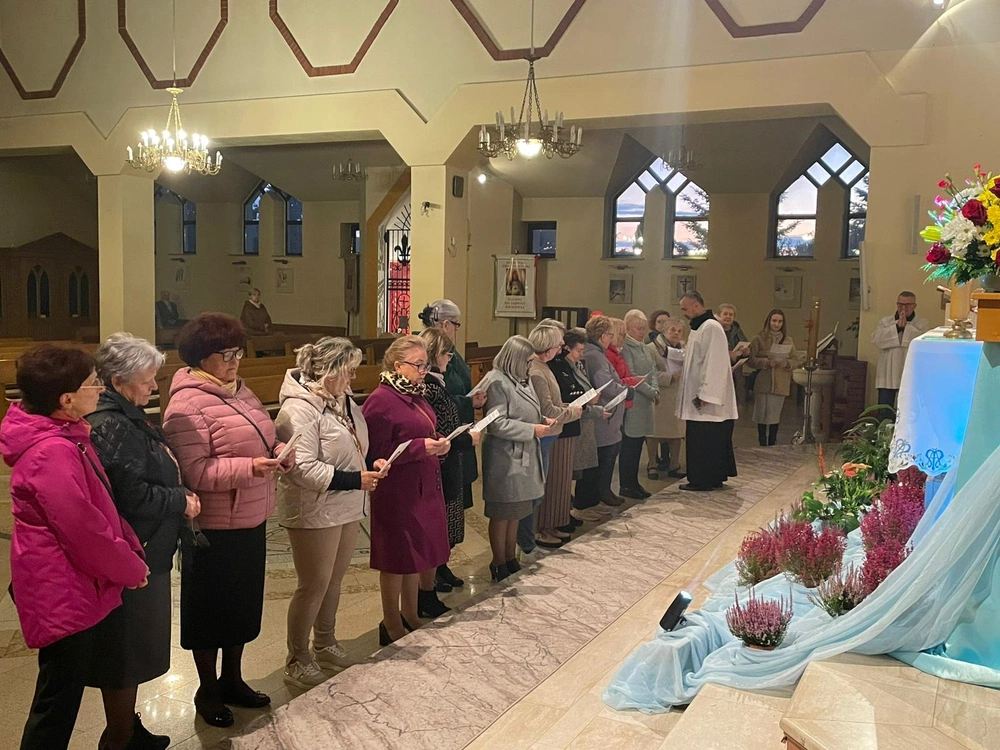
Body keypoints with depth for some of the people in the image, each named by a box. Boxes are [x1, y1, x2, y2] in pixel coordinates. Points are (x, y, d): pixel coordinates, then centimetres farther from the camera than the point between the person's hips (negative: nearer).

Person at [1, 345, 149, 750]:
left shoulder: (65, 436, 6)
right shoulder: (54, 452, -27)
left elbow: (100, 506, 13)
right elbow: (85, 530, -24)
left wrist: (131, 549, 3)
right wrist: (131, 568, -9)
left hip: (69, 586, 10)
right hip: (62, 594, -10)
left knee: (64, 691, 22)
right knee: (58, 701, 3)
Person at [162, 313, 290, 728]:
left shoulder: (240, 391, 9)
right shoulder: (186, 406, -18)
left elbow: (259, 442, 18)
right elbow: (195, 472, -24)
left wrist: (278, 451, -3)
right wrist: (249, 467, -31)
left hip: (252, 520, 8)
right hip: (214, 527, -8)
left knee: (245, 603, 19)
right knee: (210, 609, 9)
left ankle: (232, 679, 38)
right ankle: (207, 690, 28)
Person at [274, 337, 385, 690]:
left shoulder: (343, 401, 7)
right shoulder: (299, 409, -21)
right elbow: (303, 469, -27)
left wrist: (369, 466, -1)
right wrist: (354, 480, -23)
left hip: (346, 507, 8)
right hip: (314, 512, -8)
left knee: (334, 580, 20)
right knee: (314, 585, 4)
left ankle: (325, 643, 39)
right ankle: (297, 658, 22)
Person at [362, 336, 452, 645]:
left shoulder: (416, 396, 11)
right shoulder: (380, 400, -17)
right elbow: (376, 452, -21)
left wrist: (438, 444, 4)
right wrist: (421, 447, -25)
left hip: (424, 488, 9)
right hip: (397, 492, -9)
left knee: (417, 554, 18)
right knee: (397, 560, 4)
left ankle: (410, 616, 33)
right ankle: (392, 627, 19)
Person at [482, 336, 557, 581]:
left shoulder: (522, 379, 9)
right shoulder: (497, 382, -17)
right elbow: (497, 424, -21)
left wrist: (544, 421, 2)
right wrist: (532, 430, -20)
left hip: (525, 458, 8)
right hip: (505, 459, -8)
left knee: (515, 513, 17)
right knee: (502, 515, 5)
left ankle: (511, 560, 30)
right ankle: (499, 565, 19)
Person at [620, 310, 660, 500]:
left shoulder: (644, 348, 16)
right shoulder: (625, 348, -12)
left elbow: (653, 370, 14)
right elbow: (631, 376, -17)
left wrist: (655, 389, -3)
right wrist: (651, 392, -13)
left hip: (645, 402, 8)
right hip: (632, 403, -8)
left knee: (638, 444, 13)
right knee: (629, 445, -2)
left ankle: (634, 483, 21)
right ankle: (626, 486, 6)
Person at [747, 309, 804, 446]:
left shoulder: (788, 340, 8)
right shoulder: (759, 339, -1)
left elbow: (796, 361, 7)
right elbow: (750, 359, -6)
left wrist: (786, 363, -13)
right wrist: (766, 362, -19)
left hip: (780, 385, 2)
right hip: (762, 384, -2)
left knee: (775, 415, 7)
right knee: (762, 415, 3)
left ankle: (772, 444, 17)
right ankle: (762, 444, 14)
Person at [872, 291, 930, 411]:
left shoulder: (923, 324, 4)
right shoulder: (885, 321, 10)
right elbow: (876, 339, -8)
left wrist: (906, 327, -15)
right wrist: (897, 327, -14)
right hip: (887, 376, 2)